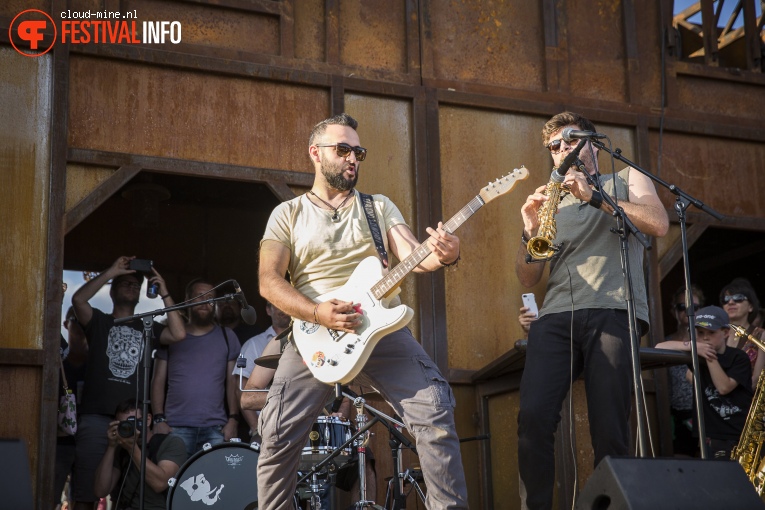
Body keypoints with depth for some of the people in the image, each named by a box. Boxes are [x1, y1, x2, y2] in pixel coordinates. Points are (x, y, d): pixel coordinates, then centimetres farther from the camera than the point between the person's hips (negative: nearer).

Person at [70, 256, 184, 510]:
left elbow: (178, 334, 2)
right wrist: (111, 272, -6)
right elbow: (78, 299, -6)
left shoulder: (147, 328, 19)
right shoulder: (99, 321, 13)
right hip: (96, 416, -2)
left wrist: (164, 293, 2)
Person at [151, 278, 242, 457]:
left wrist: (233, 419, -3)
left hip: (216, 429, 0)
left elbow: (233, 382, 8)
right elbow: (158, 381, 8)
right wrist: (159, 419, -3)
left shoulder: (227, 337, 11)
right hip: (176, 428, 0)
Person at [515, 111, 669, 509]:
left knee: (610, 431, -11)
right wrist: (530, 232, 1)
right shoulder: (550, 203, 27)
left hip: (613, 311, -2)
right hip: (556, 315, 3)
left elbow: (658, 223, -1)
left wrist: (593, 196, -7)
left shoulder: (627, 179, 21)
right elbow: (528, 279, 19)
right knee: (533, 416, -17)